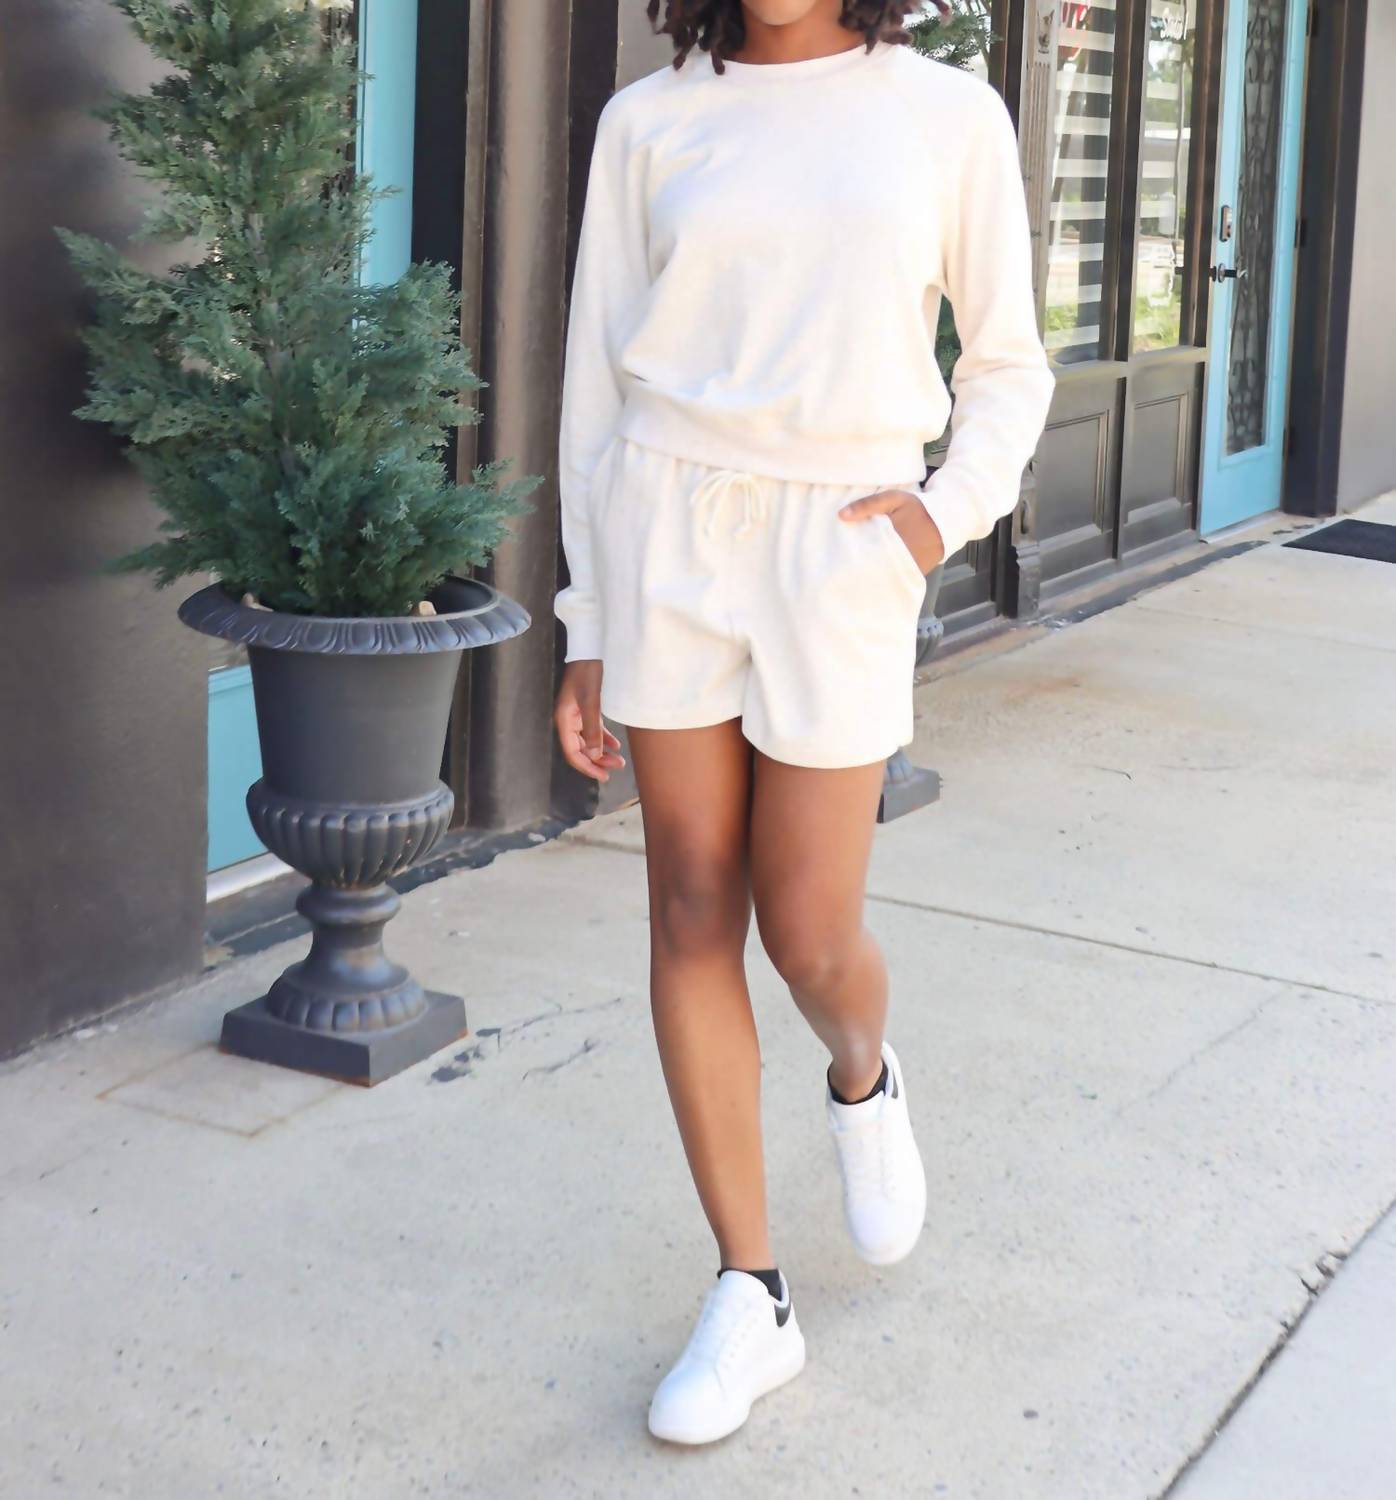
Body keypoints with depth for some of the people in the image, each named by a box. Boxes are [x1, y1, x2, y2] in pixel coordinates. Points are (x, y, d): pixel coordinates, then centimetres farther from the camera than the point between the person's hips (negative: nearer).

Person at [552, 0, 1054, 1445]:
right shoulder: (649, 122, 4)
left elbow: (1005, 365, 9)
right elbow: (599, 384, 6)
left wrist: (949, 511, -10)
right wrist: (588, 633, 5)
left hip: (840, 554, -1)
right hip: (667, 540, 1)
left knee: (808, 936, 2)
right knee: (693, 916, 2)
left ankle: (863, 1084, 40)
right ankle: (749, 1300, 13)